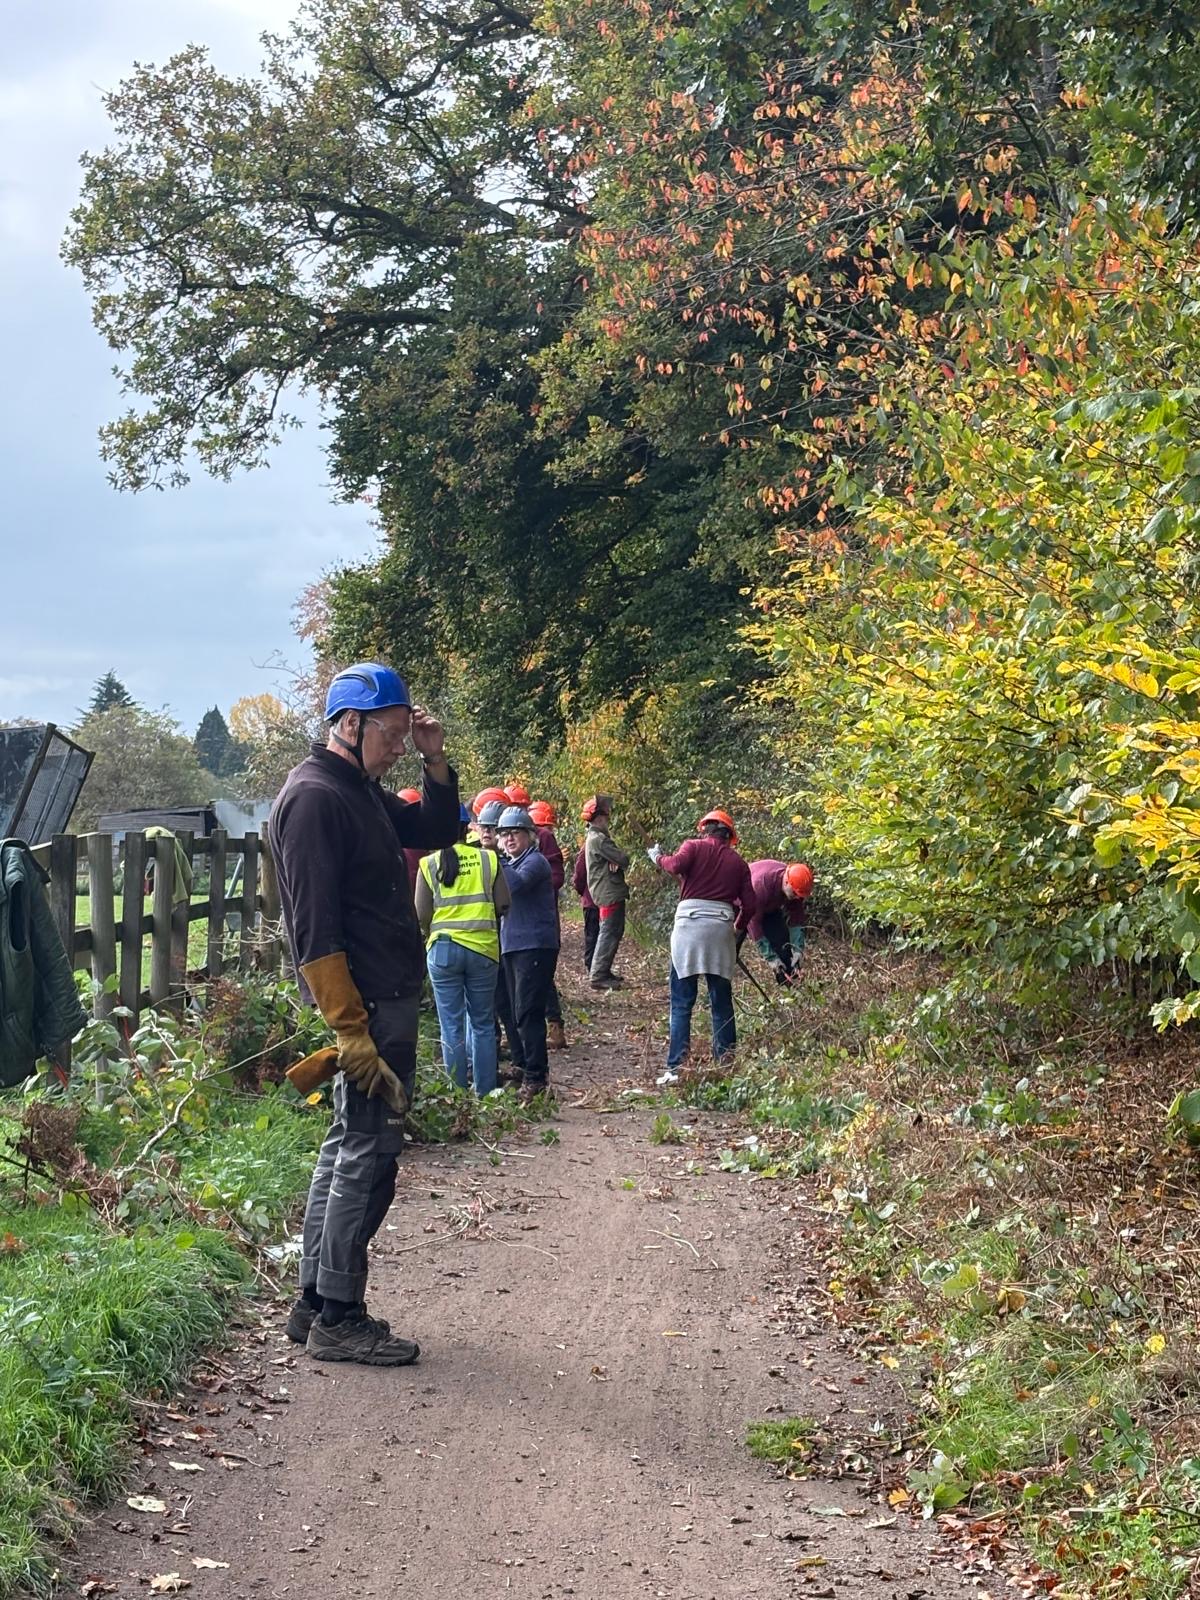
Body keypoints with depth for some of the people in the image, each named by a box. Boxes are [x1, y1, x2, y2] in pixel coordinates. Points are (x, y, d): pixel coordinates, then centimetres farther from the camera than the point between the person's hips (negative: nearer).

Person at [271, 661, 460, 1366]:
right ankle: (337, 1321, 1)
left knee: (349, 1147, 14)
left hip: (388, 999, 10)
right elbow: (315, 928, -21)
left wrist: (436, 762, 8)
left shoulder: (363, 791, 15)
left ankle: (318, 1304, 23)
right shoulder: (315, 796, -16)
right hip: (367, 1005, -10)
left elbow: (438, 831, 26)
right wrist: (352, 1031, -24)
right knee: (371, 1150, -6)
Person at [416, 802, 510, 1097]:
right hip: (483, 948, 1)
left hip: (443, 948, -1)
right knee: (483, 1023, 11)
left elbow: (422, 916, -2)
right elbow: (504, 905, -1)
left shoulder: (429, 864, -3)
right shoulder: (488, 859, -2)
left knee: (451, 1025, 5)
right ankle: (485, 1091, 13)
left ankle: (457, 1093, 7)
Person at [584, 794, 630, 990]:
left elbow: (617, 858, 11)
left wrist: (615, 861, -12)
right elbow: (623, 859, -21)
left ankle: (604, 972, 24)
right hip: (609, 893, -11)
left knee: (614, 932, 17)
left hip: (608, 893, 11)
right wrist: (620, 857, 1)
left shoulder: (595, 837, 17)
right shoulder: (598, 839, -17)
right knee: (609, 933, -9)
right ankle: (599, 976, -8)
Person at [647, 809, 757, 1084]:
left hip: (690, 921, -2)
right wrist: (737, 927, 25)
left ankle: (676, 1067, -7)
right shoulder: (737, 862, 14)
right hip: (722, 927, 2)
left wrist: (659, 858, 5)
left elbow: (676, 865, -14)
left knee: (682, 1001, -1)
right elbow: (750, 905, 9)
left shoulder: (694, 846, 6)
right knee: (722, 1002, 10)